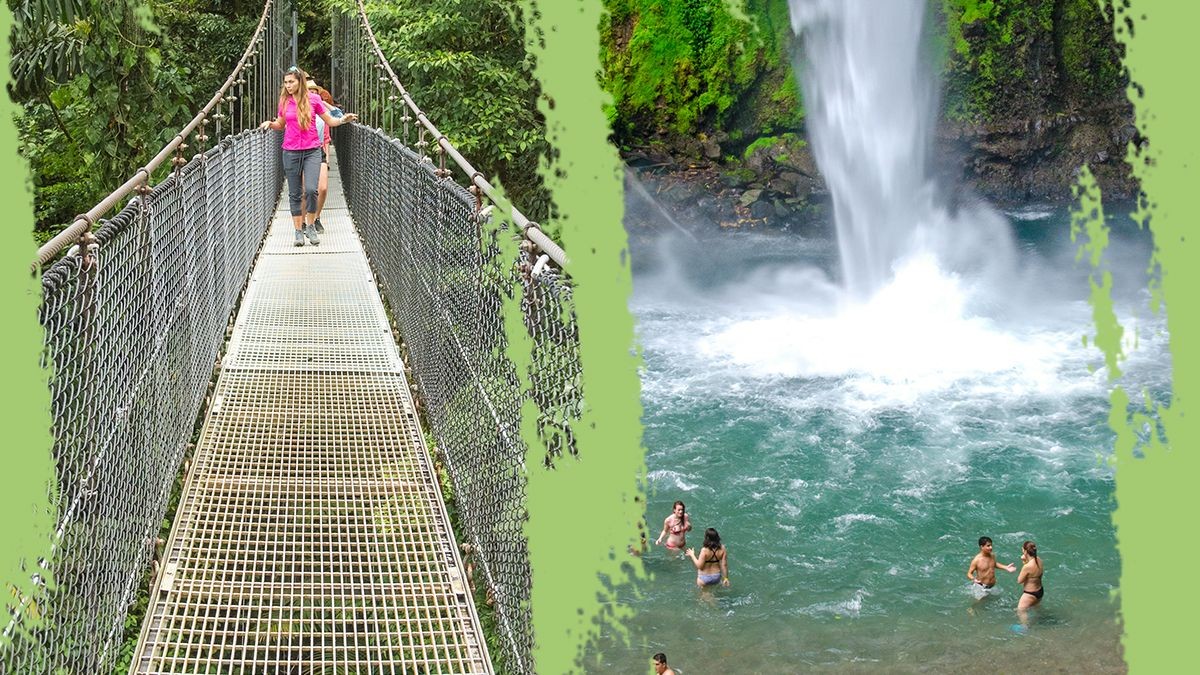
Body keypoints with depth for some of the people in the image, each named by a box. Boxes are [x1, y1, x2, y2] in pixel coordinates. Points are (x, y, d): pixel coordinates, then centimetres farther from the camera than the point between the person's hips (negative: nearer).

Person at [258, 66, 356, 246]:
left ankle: (310, 226, 3)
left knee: (311, 190, -16)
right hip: (291, 153, 2)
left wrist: (343, 120, -13)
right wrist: (270, 123, -3)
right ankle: (298, 230, 15)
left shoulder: (313, 99, -3)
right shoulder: (284, 101, 3)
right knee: (294, 194, 5)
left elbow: (330, 121, 5)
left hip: (312, 151, -2)